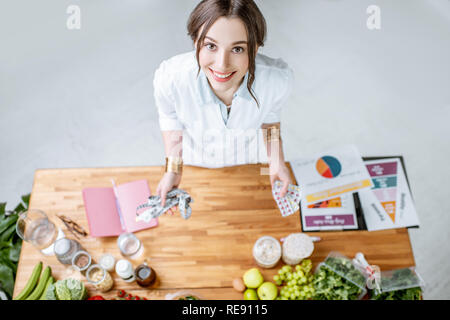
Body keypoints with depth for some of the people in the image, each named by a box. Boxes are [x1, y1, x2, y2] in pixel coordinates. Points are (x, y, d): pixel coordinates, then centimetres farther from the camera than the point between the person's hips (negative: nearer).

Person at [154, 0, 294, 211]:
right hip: (195, 159, 0)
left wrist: (276, 161, -15)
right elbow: (171, 119, -15)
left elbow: (270, 115, -11)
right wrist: (173, 170, -17)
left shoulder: (279, 79, -36)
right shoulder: (169, 78, -39)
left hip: (246, 156, 1)